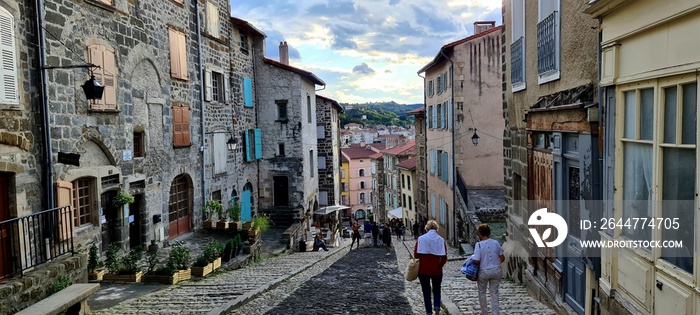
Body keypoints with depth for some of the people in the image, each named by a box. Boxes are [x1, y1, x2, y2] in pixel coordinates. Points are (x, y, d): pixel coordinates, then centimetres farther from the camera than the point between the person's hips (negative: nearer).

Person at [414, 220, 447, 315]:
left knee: (426, 292, 13)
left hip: (423, 270, -1)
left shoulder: (421, 239, -7)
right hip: (437, 270, 1)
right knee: (436, 290, 19)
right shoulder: (441, 240, -5)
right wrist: (440, 265, 9)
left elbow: (416, 255, -5)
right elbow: (444, 257, -7)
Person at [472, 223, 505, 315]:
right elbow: (502, 258, 4)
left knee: (482, 293, 17)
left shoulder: (479, 245, -17)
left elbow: (476, 261, -20)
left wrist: (472, 258, 1)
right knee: (494, 293, 16)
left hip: (484, 272, -3)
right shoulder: (496, 243, -4)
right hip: (496, 271, 3)